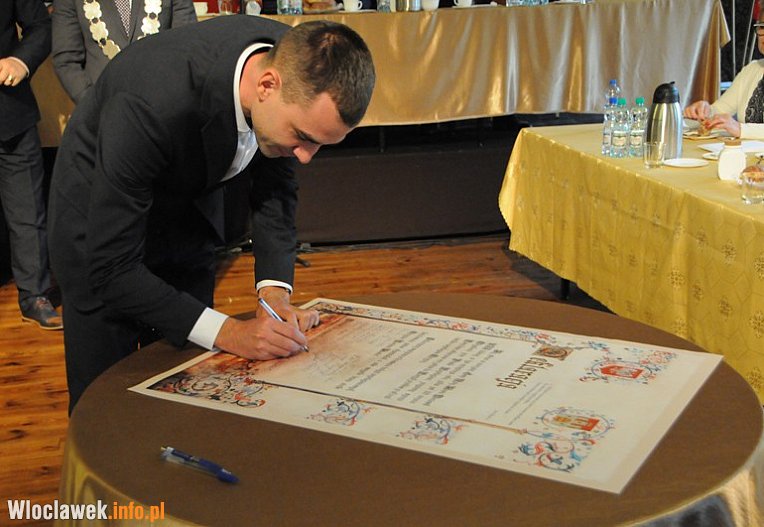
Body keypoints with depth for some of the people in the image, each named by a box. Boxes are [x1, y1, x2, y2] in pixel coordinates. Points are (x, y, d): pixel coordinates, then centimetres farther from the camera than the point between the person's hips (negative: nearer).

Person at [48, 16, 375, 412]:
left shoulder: (298, 62, -23)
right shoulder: (151, 104, -41)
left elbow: (275, 182, -6)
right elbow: (111, 271, -34)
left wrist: (274, 289, -18)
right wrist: (227, 332, -38)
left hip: (187, 198, 5)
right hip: (98, 209, -5)